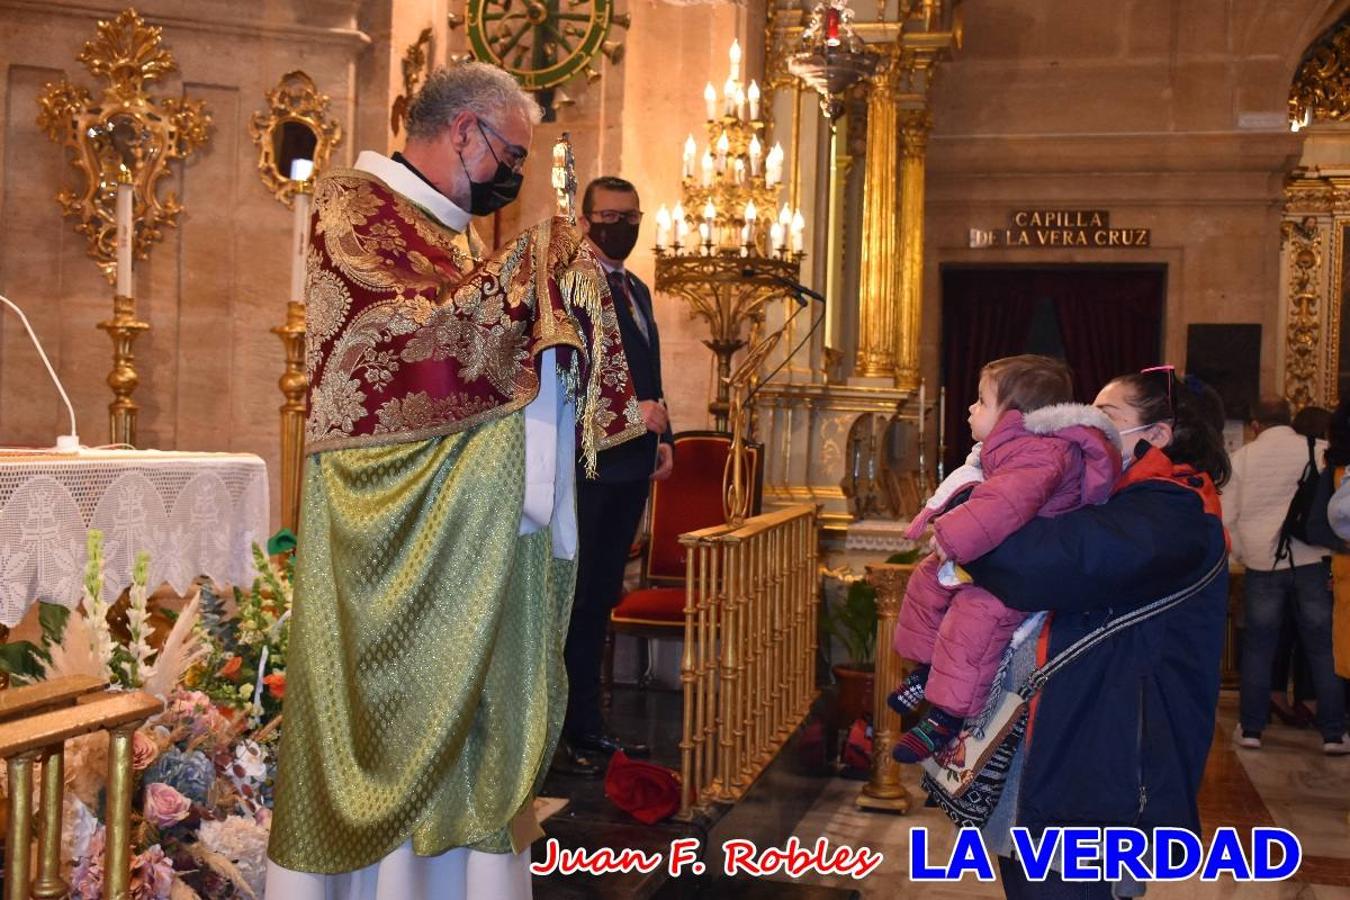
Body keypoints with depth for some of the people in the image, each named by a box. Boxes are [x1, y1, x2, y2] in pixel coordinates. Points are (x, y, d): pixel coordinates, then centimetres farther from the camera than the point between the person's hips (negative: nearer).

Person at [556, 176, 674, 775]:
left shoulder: (637, 290, 20)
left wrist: (662, 436, 14)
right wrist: (630, 411, -21)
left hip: (629, 464, 9)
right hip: (585, 462, -8)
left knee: (600, 598, 13)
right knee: (573, 597, -4)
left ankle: (586, 725, 21)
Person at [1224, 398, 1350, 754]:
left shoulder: (1241, 458, 3)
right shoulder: (1321, 451, -1)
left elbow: (1226, 517, 4)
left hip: (1262, 564, 1)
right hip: (1312, 561, -1)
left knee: (1258, 649, 10)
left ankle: (1250, 729, 14)